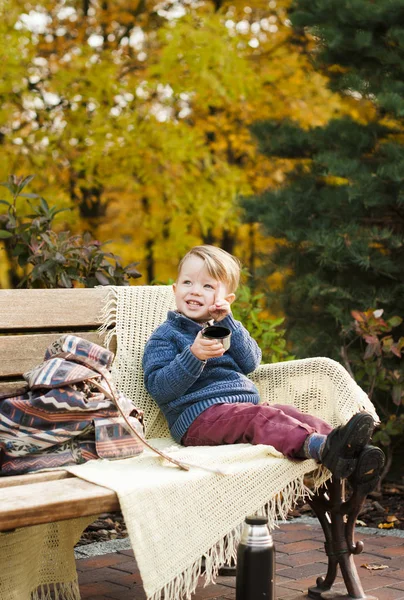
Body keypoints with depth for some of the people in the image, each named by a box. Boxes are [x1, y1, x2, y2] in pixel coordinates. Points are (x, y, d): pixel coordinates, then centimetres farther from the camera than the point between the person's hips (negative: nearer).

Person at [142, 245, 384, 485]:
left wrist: (227, 321, -1)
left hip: (244, 405, 7)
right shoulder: (165, 336, 6)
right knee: (259, 417, -31)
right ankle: (321, 447, -55)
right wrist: (194, 356, -22)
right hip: (199, 416, -7)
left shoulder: (225, 327, 25)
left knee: (287, 412, -19)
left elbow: (250, 363, 7)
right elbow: (158, 388, -9)